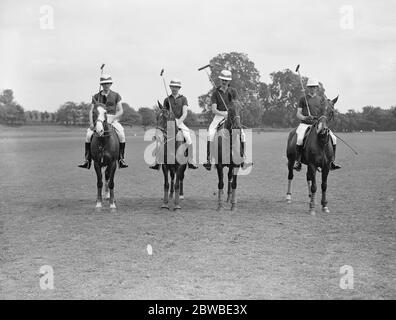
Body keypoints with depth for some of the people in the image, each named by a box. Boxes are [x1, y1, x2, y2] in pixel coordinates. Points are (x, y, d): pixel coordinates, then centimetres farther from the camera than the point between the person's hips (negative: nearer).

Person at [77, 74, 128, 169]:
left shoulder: (116, 95, 6)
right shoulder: (96, 96, 9)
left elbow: (120, 111, 2)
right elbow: (91, 111, 7)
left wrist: (112, 118, -14)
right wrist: (91, 122, -10)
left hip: (113, 119, -1)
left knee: (121, 135, -27)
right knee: (88, 135, -22)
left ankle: (121, 159, -13)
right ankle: (87, 160, -14)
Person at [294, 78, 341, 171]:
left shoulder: (320, 99, 16)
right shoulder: (303, 99, 9)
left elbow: (323, 114, 18)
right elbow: (298, 114, 5)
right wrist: (305, 118, -15)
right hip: (305, 124, -3)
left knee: (333, 138, -13)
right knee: (300, 138, -32)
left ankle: (332, 161, -5)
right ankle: (297, 161, -21)